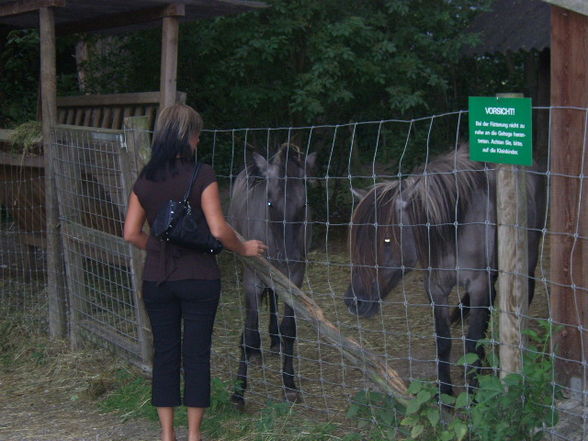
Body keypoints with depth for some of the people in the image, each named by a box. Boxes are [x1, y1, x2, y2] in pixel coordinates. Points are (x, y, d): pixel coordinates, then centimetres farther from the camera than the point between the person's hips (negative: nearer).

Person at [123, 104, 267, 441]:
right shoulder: (202, 175, -12)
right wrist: (244, 248, 0)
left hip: (156, 279, 4)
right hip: (199, 277, -4)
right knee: (197, 354, 7)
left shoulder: (145, 180, 2)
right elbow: (219, 230, -17)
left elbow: (131, 233, 3)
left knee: (165, 352, 12)